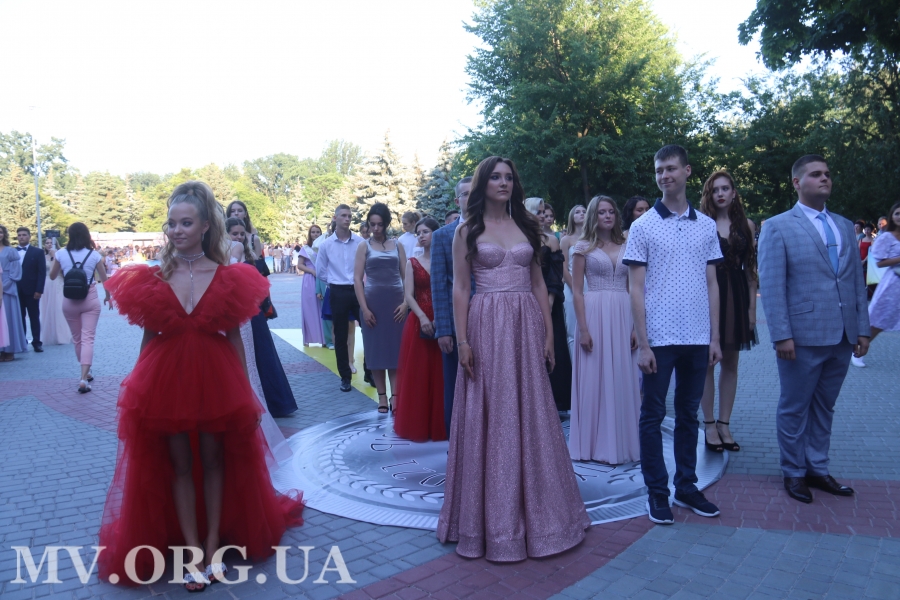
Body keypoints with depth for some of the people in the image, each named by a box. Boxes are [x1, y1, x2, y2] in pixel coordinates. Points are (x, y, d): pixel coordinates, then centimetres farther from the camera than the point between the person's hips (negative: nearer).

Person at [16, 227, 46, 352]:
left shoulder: (38, 252, 3)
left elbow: (42, 272, -3)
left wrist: (39, 290, -11)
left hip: (31, 290, -3)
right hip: (16, 290, 3)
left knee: (34, 317, 2)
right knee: (19, 317, 6)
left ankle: (36, 342, 5)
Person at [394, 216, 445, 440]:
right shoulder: (412, 263, 8)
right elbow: (409, 295, -1)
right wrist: (423, 317, -17)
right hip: (419, 322, 1)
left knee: (440, 374, 2)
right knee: (417, 373, 3)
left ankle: (440, 425, 12)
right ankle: (417, 424, 12)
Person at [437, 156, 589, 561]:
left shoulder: (526, 227, 12)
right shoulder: (467, 231, 3)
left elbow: (539, 284, 11)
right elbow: (460, 289, -1)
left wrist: (549, 333, 5)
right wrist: (462, 340, -10)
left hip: (526, 326, 3)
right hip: (487, 328, -3)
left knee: (532, 416, 7)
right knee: (489, 418, 2)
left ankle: (536, 509, 23)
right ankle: (493, 515, 17)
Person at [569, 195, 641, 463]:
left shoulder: (625, 246, 12)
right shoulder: (583, 247, 2)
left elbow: (633, 289, 10)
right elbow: (577, 291, -3)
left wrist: (636, 326, 3)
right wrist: (583, 329, -11)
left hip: (622, 317, 3)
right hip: (595, 314, -3)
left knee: (622, 380, 7)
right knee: (594, 379, 1)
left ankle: (621, 443, 19)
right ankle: (594, 444, 12)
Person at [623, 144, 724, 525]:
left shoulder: (707, 226, 8)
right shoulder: (643, 226, -1)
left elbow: (712, 283, 11)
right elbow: (636, 288, -4)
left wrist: (715, 337, 6)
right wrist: (643, 344, -9)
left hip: (698, 338, 3)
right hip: (660, 338, -3)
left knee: (689, 414, 13)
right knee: (653, 415, 4)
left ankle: (686, 486, 26)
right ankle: (656, 492, 16)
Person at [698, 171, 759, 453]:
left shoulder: (746, 225, 7)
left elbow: (751, 268, 8)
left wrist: (752, 306, 4)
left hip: (737, 296, 3)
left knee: (730, 363, 8)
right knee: (707, 361, 2)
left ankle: (724, 424, 18)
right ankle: (709, 425, 11)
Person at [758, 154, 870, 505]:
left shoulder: (845, 227, 14)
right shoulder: (778, 227, -4)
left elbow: (857, 281, 14)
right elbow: (772, 286, -9)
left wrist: (862, 328, 7)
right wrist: (781, 335, -15)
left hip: (842, 337, 5)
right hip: (803, 336, -5)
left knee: (824, 408, 16)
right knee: (795, 409, 7)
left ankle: (817, 469, 29)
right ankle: (794, 473, 22)